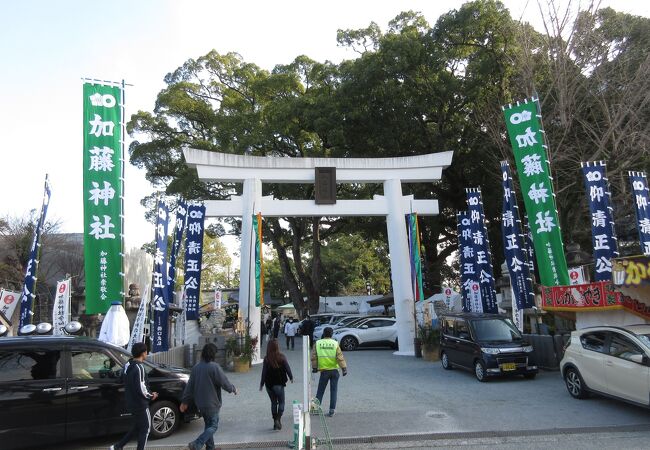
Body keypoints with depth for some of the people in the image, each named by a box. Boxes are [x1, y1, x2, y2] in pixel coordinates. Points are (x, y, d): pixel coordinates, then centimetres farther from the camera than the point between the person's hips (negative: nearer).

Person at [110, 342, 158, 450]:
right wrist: (151, 396, -8)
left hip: (131, 403, 8)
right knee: (145, 429, 7)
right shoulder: (139, 367, -23)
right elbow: (141, 389, -26)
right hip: (140, 404, -8)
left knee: (136, 427, 22)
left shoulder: (128, 365, 4)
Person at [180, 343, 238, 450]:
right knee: (213, 426, 3)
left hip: (200, 403, 7)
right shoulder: (214, 367, -19)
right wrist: (233, 389, 4)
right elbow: (225, 383, -15)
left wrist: (185, 401, 14)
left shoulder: (196, 368, 2)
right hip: (212, 403, -7)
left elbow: (190, 386, 6)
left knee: (208, 425, 20)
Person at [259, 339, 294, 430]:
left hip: (269, 384, 2)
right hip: (279, 384, -2)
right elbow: (287, 369, -3)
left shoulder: (266, 359, -8)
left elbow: (264, 372, -6)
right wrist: (291, 377, 15)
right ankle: (278, 419, -7)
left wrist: (261, 384, 5)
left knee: (273, 403, 16)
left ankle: (275, 421, 19)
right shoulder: (282, 357, -11)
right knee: (281, 402, 11)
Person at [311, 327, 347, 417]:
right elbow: (340, 357, -8)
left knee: (320, 390, 13)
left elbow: (314, 357, 2)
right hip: (334, 370, 0)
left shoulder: (317, 343, -2)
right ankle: (332, 410, 9)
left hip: (324, 370, 0)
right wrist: (344, 368, -2)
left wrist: (314, 367, 15)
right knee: (333, 391, 8)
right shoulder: (335, 344, -6)